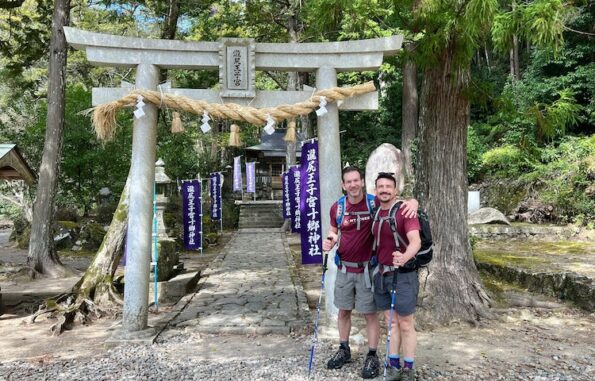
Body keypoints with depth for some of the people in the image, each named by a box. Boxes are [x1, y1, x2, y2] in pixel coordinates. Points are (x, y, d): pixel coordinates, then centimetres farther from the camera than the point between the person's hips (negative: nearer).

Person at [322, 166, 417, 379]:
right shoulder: (337, 207, -2)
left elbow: (398, 203, -6)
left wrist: (413, 202, -29)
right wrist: (329, 241, -7)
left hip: (367, 269, -3)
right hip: (344, 268, 4)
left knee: (370, 313, 6)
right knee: (343, 311, 15)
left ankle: (372, 357, 21)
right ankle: (344, 350, 33)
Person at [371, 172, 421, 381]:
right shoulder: (376, 212, 5)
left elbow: (415, 241, -28)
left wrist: (404, 257, -47)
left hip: (402, 274, -6)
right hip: (381, 273, 6)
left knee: (405, 324, 5)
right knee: (391, 322, 14)